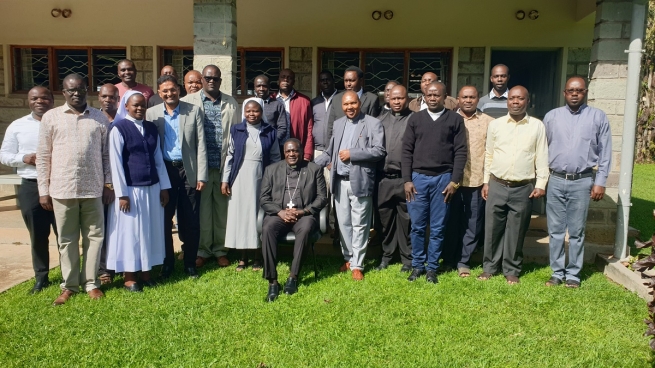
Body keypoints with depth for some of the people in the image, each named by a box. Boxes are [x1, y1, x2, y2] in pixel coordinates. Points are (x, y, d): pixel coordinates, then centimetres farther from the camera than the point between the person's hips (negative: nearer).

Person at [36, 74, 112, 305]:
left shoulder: (99, 118, 6)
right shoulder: (51, 117, 2)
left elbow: (106, 153, 8)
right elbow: (43, 156, 2)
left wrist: (108, 184, 3)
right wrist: (43, 190, -1)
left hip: (93, 189, 1)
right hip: (62, 189, -1)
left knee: (94, 236, 6)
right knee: (67, 240, 8)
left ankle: (90, 282, 19)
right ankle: (69, 285, 21)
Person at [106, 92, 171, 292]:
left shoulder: (152, 128, 8)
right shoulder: (119, 128, -7)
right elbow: (115, 162, -10)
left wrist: (164, 187, 8)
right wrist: (122, 194, -13)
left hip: (152, 188, 5)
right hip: (130, 189, -5)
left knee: (150, 230, 11)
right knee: (130, 231, 4)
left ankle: (146, 272, 23)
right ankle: (129, 277, 17)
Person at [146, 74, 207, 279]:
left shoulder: (194, 111, 2)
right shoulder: (151, 113, 4)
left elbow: (200, 145, -1)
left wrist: (201, 176, -6)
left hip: (188, 171, -1)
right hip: (163, 171, 1)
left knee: (190, 222, 5)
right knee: (164, 220, 8)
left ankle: (190, 264, 20)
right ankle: (167, 264, 23)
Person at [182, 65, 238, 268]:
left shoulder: (231, 103, 10)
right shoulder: (189, 101, 4)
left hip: (224, 164, 2)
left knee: (222, 209, 8)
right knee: (202, 210, 5)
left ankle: (220, 250, 21)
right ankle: (202, 250, 19)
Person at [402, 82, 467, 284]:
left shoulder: (455, 119, 3)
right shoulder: (415, 119, 7)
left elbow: (460, 152, 0)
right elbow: (407, 150, 5)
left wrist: (455, 181, -7)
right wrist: (407, 180, -2)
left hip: (443, 179, -1)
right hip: (418, 178, 1)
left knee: (438, 227, 5)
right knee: (417, 226, 6)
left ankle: (432, 267, 18)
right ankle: (417, 265, 20)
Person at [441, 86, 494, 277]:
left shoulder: (488, 122, 3)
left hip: (477, 181, 0)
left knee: (472, 225, 7)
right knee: (451, 222, 8)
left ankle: (463, 261, 20)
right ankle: (448, 260, 22)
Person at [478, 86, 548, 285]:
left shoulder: (537, 126, 1)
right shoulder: (495, 124, 4)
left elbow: (542, 157, 2)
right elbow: (488, 155, 8)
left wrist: (541, 184, -3)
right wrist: (486, 182, 6)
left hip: (523, 189, -1)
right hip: (497, 186, 1)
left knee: (516, 232, 7)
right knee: (493, 229, 7)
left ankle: (512, 270, 21)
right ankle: (489, 267, 22)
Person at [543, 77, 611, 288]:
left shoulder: (598, 117, 2)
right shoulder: (551, 116, 5)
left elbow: (605, 152, 2)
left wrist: (600, 182, -3)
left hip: (582, 182, -1)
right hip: (556, 181, 1)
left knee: (576, 232, 6)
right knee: (556, 231, 6)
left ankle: (573, 274, 17)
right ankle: (557, 272, 17)